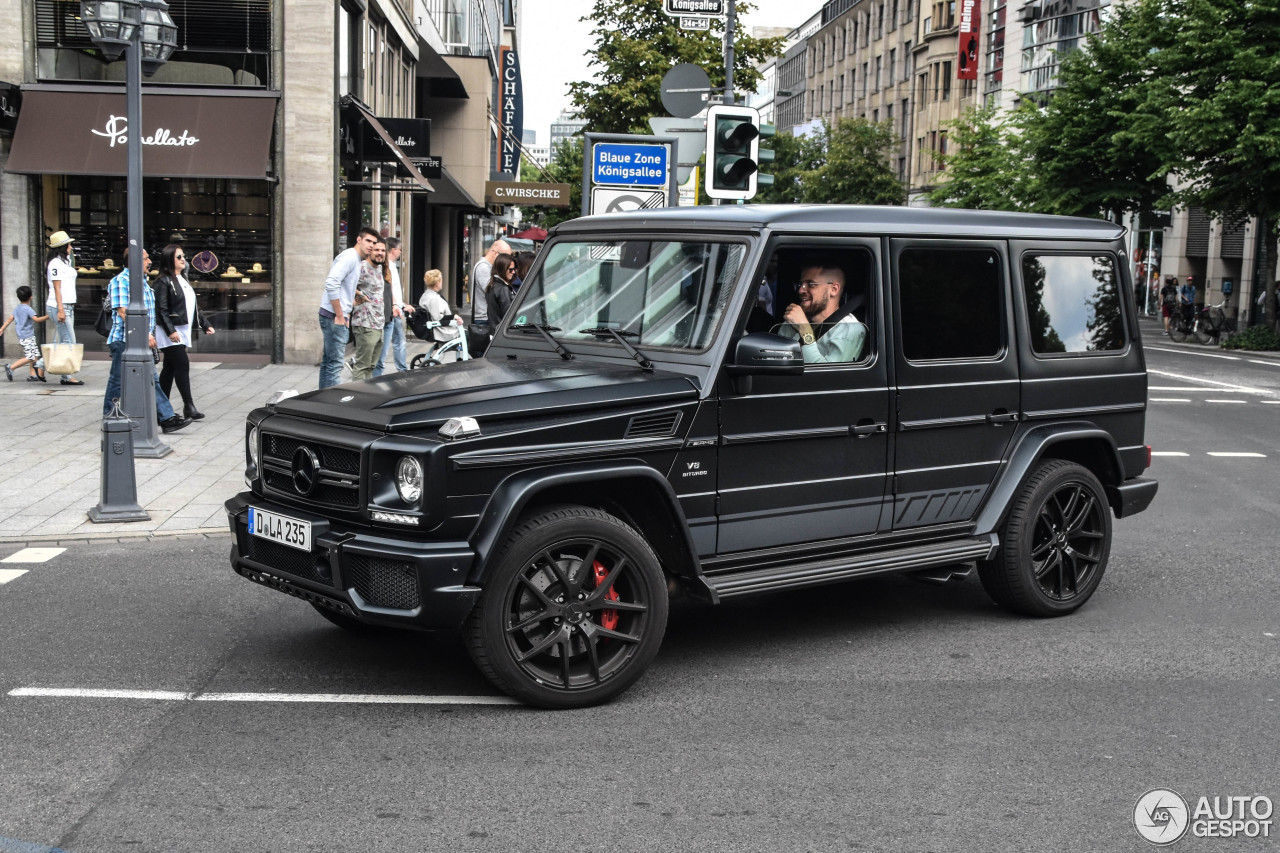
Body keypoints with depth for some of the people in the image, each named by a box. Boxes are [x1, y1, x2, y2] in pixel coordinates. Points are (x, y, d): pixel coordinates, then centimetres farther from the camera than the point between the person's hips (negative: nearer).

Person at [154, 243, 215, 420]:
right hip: (170, 333, -9)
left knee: (170, 369, 11)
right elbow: (161, 309, -15)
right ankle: (189, 406, -12)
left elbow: (193, 307, 24)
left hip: (182, 331, 9)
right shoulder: (164, 281, -8)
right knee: (182, 365, -13)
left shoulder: (184, 281, 19)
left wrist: (205, 325, 19)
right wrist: (170, 331, -23)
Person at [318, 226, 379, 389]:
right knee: (335, 364, -10)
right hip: (334, 316, -10)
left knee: (328, 362, 15)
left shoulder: (358, 260, 17)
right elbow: (331, 283, -25)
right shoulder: (349, 257, -14)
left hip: (338, 316, 10)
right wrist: (339, 315, -21)